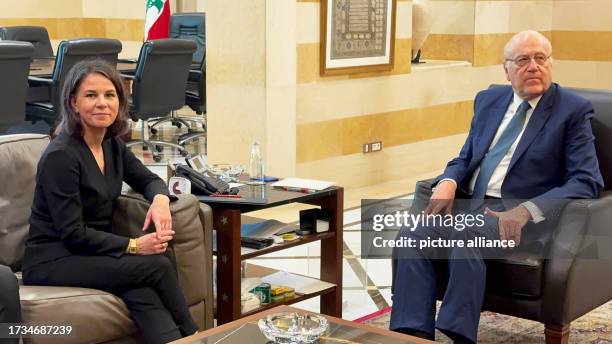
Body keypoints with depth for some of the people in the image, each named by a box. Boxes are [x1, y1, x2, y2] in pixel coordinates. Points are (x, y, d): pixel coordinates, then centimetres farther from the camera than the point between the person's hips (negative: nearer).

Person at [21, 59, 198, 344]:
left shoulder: (112, 145, 5)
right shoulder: (60, 155, -17)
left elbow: (148, 180, 17)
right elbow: (72, 233, -18)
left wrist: (160, 200, -7)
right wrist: (133, 246, -19)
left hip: (95, 253, 6)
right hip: (52, 262, -6)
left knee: (142, 293, -27)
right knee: (158, 266, -23)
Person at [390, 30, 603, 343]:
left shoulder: (573, 110, 1)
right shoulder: (488, 100, 17)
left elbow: (587, 182, -7)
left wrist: (526, 211, -22)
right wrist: (448, 183, -5)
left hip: (523, 217, -5)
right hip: (471, 205, 5)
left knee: (466, 237, -35)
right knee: (413, 236, -23)